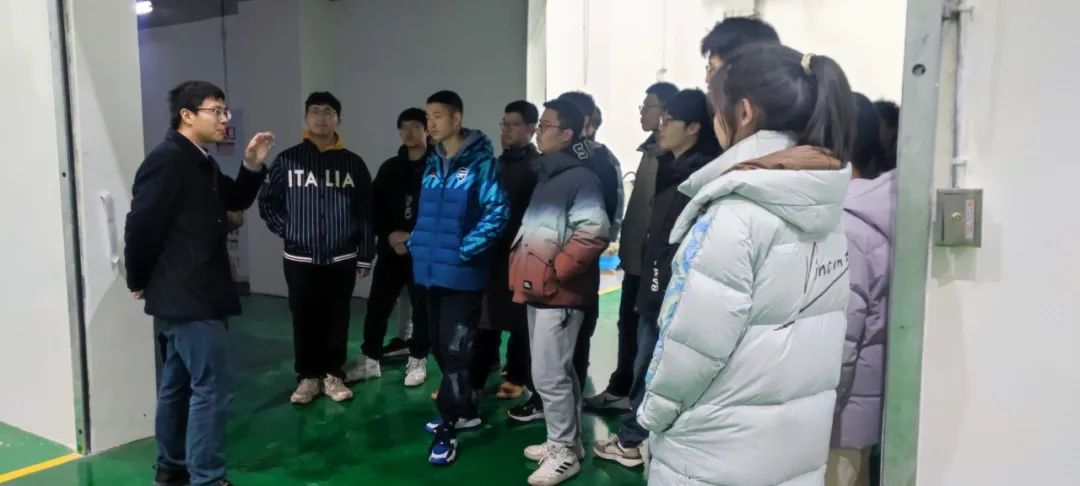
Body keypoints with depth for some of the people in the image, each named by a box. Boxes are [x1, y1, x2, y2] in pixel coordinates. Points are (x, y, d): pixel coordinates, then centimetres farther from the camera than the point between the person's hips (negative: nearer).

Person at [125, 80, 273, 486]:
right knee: (211, 388, -7)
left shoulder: (202, 163, 12)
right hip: (188, 298, -10)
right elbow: (140, 226, -20)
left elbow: (236, 201, 21)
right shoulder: (166, 160, -17)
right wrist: (140, 282, -8)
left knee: (177, 385, 19)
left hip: (186, 296, 10)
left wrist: (252, 166, 4)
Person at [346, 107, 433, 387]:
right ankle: (370, 360, 19)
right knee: (377, 304, 6)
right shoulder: (389, 168, 11)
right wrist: (389, 234, -8)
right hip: (391, 249, 4)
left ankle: (417, 360, 20)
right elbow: (375, 207, 9)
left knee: (422, 307, 5)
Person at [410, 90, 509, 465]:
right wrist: (418, 241, 8)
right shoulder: (432, 164, 13)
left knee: (455, 349, -2)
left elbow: (496, 212, -15)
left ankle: (447, 427, 7)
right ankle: (465, 410, 30)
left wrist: (465, 249, -18)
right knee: (439, 346, 14)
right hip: (430, 272, 8)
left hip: (462, 274, -7)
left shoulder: (481, 162, -9)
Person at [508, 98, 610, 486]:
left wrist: (554, 272, -20)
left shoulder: (580, 178, -13)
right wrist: (522, 266, 14)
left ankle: (564, 452, 10)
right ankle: (566, 441, 30)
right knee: (558, 371, 17)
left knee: (549, 375, -4)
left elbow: (593, 235, -24)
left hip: (559, 294, -9)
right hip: (538, 292, 9)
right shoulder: (544, 175, 15)